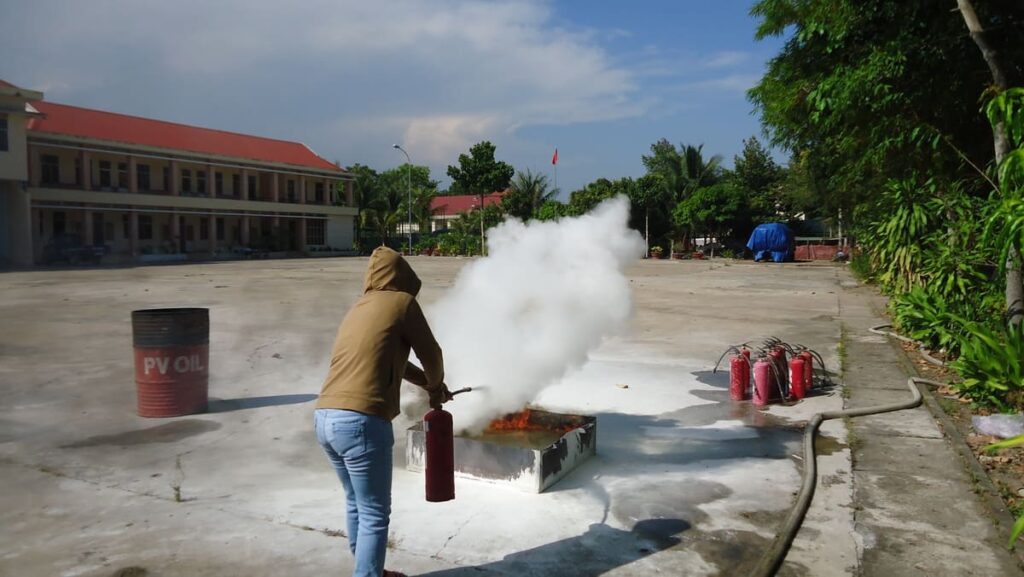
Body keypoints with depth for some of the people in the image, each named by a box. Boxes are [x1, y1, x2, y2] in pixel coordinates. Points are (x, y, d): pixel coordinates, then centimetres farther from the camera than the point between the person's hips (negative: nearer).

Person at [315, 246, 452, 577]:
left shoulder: (358, 309, 22)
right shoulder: (402, 302, 0)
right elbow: (431, 356, 7)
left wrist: (428, 384, 41)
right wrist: (436, 385, 29)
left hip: (324, 418, 8)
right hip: (361, 423, -8)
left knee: (356, 503, 24)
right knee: (374, 515, 4)